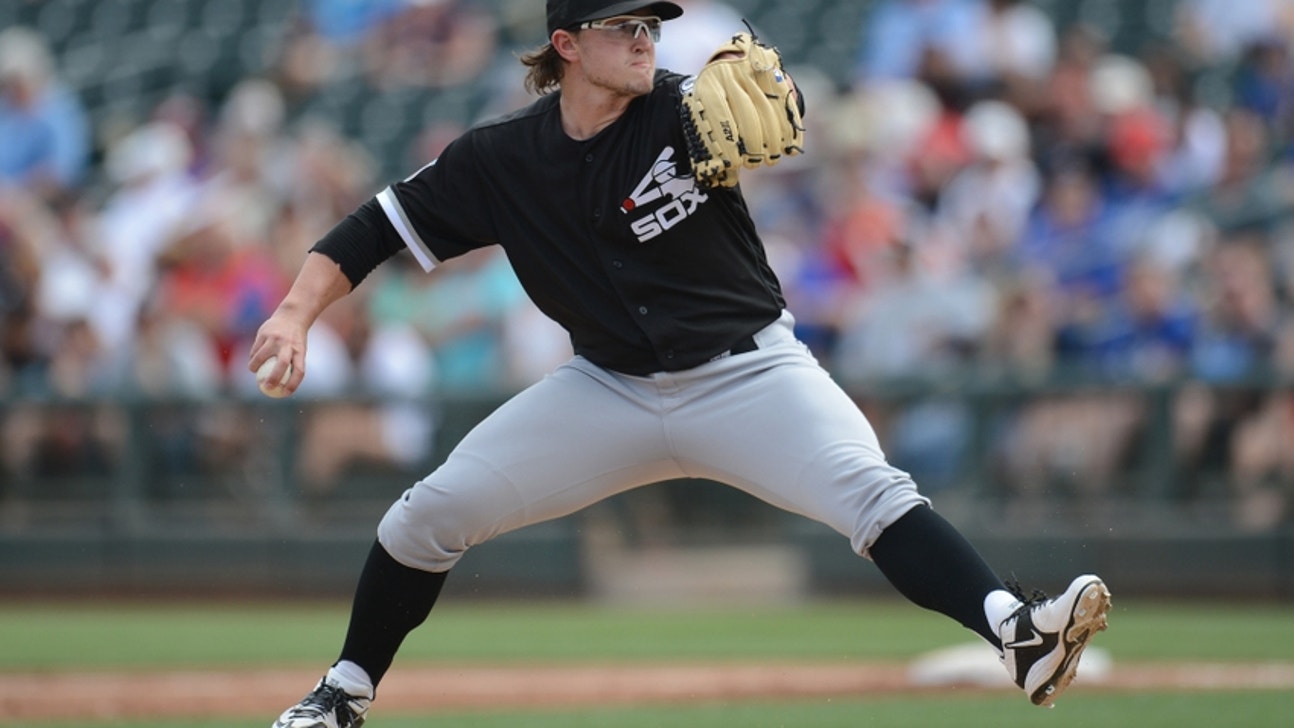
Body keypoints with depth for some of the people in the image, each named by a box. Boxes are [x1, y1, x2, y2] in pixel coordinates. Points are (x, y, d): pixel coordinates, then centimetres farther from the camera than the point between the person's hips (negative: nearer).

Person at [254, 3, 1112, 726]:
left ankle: (1020, 633, -40)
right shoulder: (497, 160, -5)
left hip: (747, 375, -3)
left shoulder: (681, 113, -13)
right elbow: (377, 230, 1)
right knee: (431, 513, -3)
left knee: (872, 492, -27)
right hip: (610, 391, 3)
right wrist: (295, 314, -14)